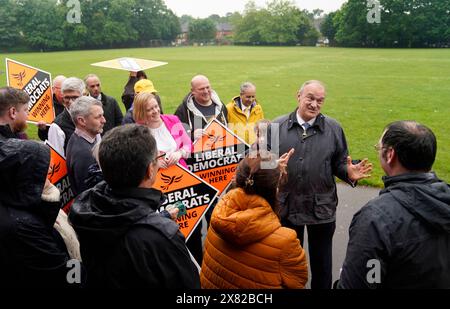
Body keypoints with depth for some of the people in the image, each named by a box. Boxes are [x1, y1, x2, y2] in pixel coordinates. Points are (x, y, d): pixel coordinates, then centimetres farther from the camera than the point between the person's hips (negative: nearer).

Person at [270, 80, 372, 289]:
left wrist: (350, 173, -17)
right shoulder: (277, 126, -3)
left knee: (321, 261, 17)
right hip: (286, 207, 0)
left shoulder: (333, 128, 0)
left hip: (322, 208, 0)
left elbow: (339, 164, 4)